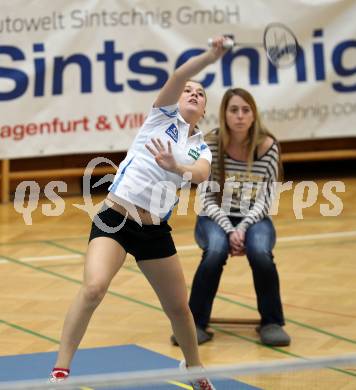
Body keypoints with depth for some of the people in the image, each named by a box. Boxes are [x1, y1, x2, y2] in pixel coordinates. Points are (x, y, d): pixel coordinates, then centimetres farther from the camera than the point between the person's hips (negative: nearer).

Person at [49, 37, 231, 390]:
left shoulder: (200, 147, 15)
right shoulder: (164, 115, 6)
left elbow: (201, 174, -9)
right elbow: (178, 75, -13)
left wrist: (175, 166, -29)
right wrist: (210, 57, -29)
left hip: (154, 230, 5)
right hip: (115, 218, -5)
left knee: (179, 307, 13)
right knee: (94, 287, -26)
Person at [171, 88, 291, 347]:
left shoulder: (268, 146, -8)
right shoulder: (210, 144, -9)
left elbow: (264, 200, -8)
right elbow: (207, 199, -8)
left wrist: (243, 228, -23)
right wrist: (229, 229, -22)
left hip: (254, 220, 0)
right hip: (216, 218, 0)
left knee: (260, 252, -32)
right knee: (216, 251, -33)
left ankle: (272, 323, -11)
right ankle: (196, 324, -18)